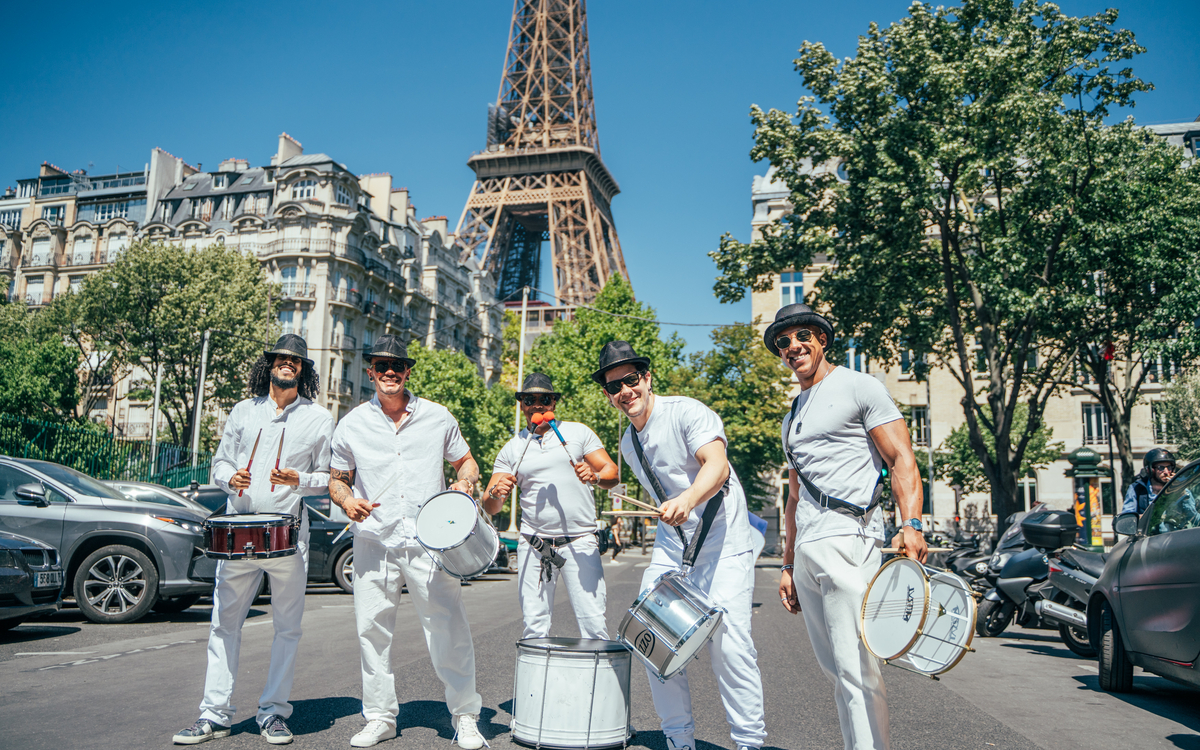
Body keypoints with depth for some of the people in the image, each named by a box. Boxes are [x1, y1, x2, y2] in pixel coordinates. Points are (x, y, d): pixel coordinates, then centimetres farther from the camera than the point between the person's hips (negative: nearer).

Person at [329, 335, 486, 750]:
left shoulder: (438, 417, 6)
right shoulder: (352, 424, 7)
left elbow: (465, 461, 16)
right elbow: (337, 479, 14)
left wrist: (464, 483, -5)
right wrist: (347, 500, -8)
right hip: (374, 543, 1)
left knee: (449, 631, -3)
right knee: (372, 630, 4)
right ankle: (380, 717, 22)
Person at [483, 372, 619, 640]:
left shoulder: (578, 432, 10)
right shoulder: (511, 449, 11)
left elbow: (612, 473, 5)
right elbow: (490, 507, 8)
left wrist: (594, 476, -17)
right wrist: (496, 493, -15)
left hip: (580, 544, -1)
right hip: (533, 545, 2)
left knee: (594, 625, -8)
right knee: (534, 628, 1)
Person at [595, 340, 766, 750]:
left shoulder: (686, 411, -12)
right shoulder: (629, 443, 12)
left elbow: (717, 464, -29)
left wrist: (688, 499, -46)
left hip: (722, 544, -7)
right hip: (670, 546, 7)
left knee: (729, 644, -13)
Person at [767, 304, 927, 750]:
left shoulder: (858, 388, 2)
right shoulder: (791, 418, 24)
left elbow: (901, 459, -7)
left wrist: (911, 524, -22)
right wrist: (787, 566, 21)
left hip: (847, 537, -8)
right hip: (806, 549, 8)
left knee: (855, 666, -12)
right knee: (834, 669, 8)